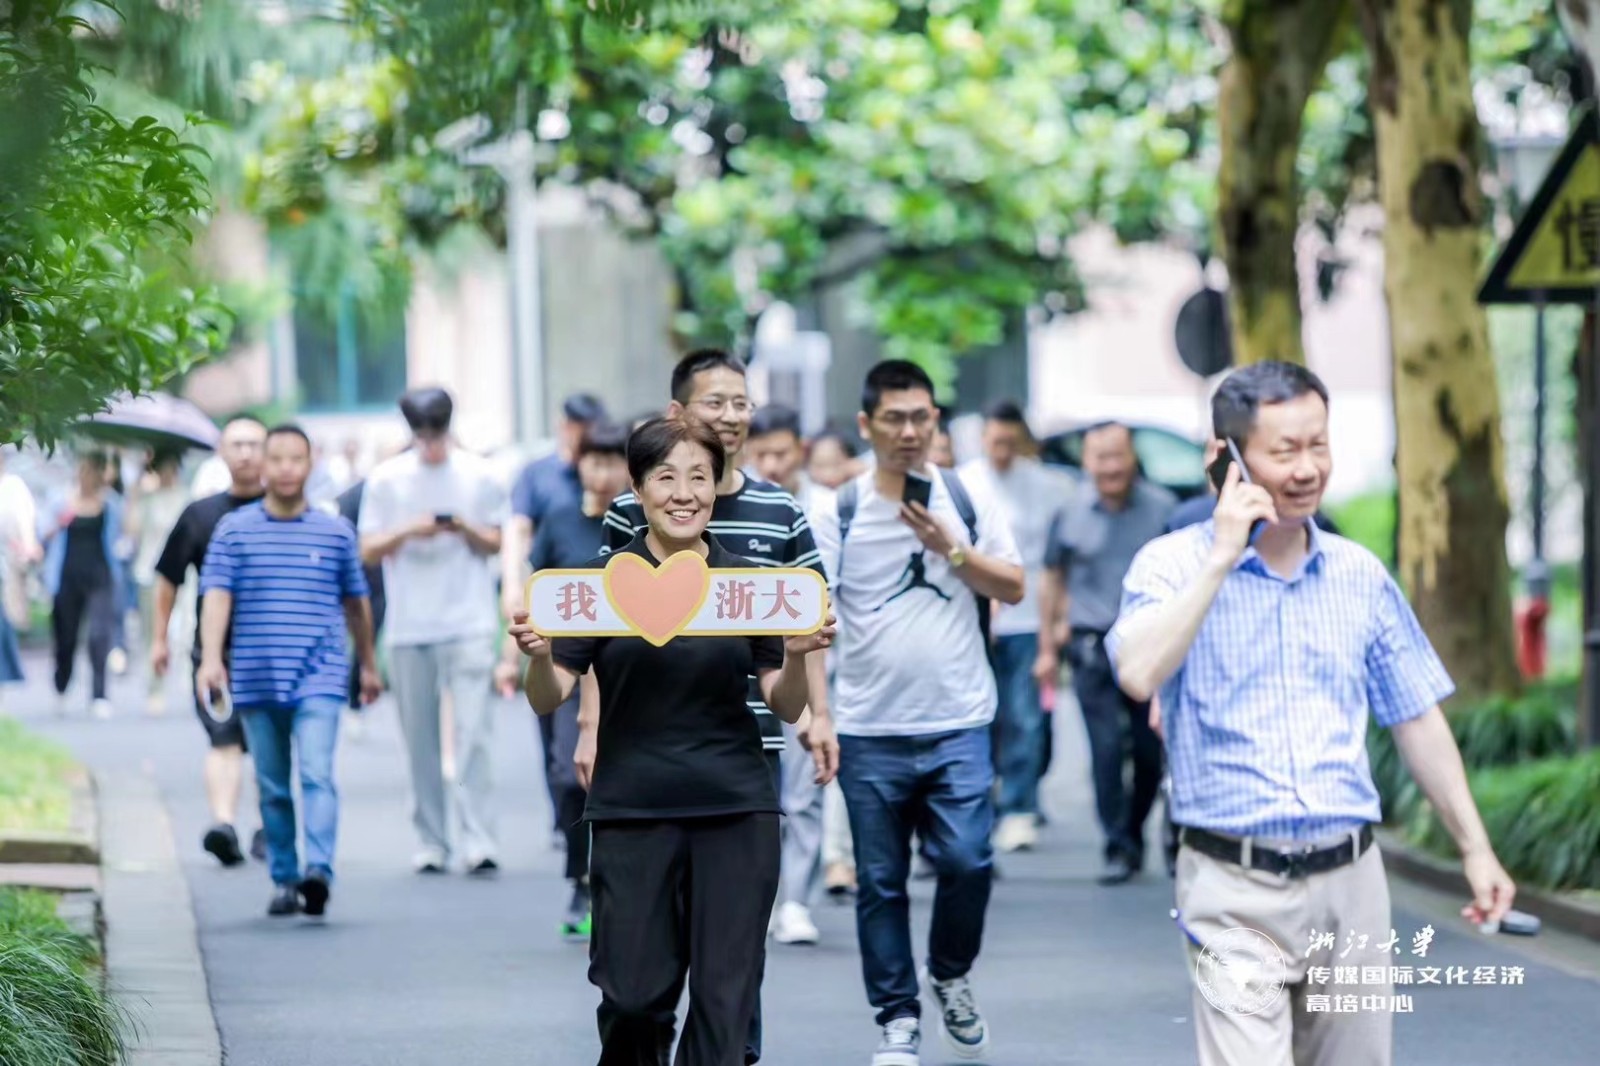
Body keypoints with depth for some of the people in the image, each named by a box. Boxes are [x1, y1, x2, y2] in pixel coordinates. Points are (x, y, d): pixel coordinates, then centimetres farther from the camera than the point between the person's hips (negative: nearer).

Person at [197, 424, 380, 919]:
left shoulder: (336, 532, 7)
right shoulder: (234, 530, 4)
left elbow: (356, 601, 18)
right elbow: (216, 594, -5)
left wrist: (369, 664, 24)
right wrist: (211, 657, -18)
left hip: (318, 678, -1)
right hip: (255, 679, 1)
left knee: (317, 774, -18)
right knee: (272, 786, 8)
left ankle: (319, 871, -28)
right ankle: (284, 880, 16)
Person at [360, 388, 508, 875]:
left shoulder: (478, 475, 5)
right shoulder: (386, 479, 6)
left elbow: (495, 543, 10)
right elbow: (368, 550, 6)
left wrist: (466, 529, -10)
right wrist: (407, 532, -12)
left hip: (469, 621, -1)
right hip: (408, 627, 1)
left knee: (473, 734, -11)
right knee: (419, 740, 3)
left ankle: (478, 841, -13)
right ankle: (432, 843, 9)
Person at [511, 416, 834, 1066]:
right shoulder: (601, 580, -1)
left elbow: (787, 709, 4)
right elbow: (549, 700, -1)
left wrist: (797, 655, -16)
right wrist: (539, 656, -22)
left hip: (736, 814, 1)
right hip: (632, 814, -1)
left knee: (725, 998, -1)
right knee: (634, 994, 1)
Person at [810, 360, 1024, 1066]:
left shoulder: (968, 499, 4)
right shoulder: (837, 511, 0)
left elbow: (1013, 588, 4)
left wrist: (951, 549, -11)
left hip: (959, 724, 0)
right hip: (869, 733, 0)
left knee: (967, 862, -9)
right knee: (880, 883, 4)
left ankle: (951, 978, 18)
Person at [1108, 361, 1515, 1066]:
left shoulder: (1360, 574, 9)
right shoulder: (1174, 564, -3)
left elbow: (1416, 719, 15)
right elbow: (1138, 675, -22)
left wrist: (1474, 847, 12)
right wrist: (1221, 559, -18)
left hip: (1350, 877, 4)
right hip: (1236, 884, -4)